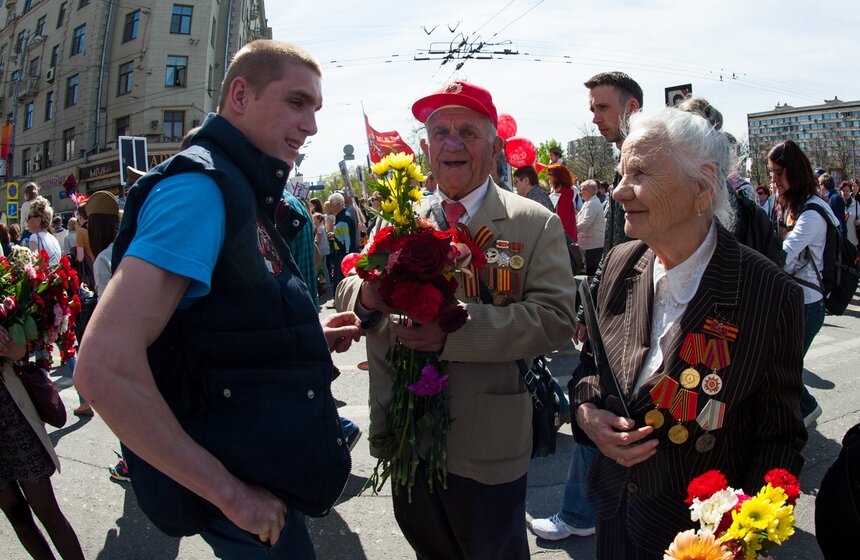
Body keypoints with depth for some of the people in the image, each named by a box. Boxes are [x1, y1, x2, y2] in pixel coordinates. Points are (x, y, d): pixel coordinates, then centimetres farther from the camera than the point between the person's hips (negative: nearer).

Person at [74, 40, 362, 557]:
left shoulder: (240, 193, 9)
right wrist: (229, 493, -24)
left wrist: (308, 339, 5)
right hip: (246, 491, -9)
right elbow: (104, 367, -31)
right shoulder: (199, 188, -22)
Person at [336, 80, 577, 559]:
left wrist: (455, 328, -28)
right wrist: (365, 294, -20)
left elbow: (556, 317, -16)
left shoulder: (536, 224, -6)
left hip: (485, 448, -3)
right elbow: (351, 291, 6)